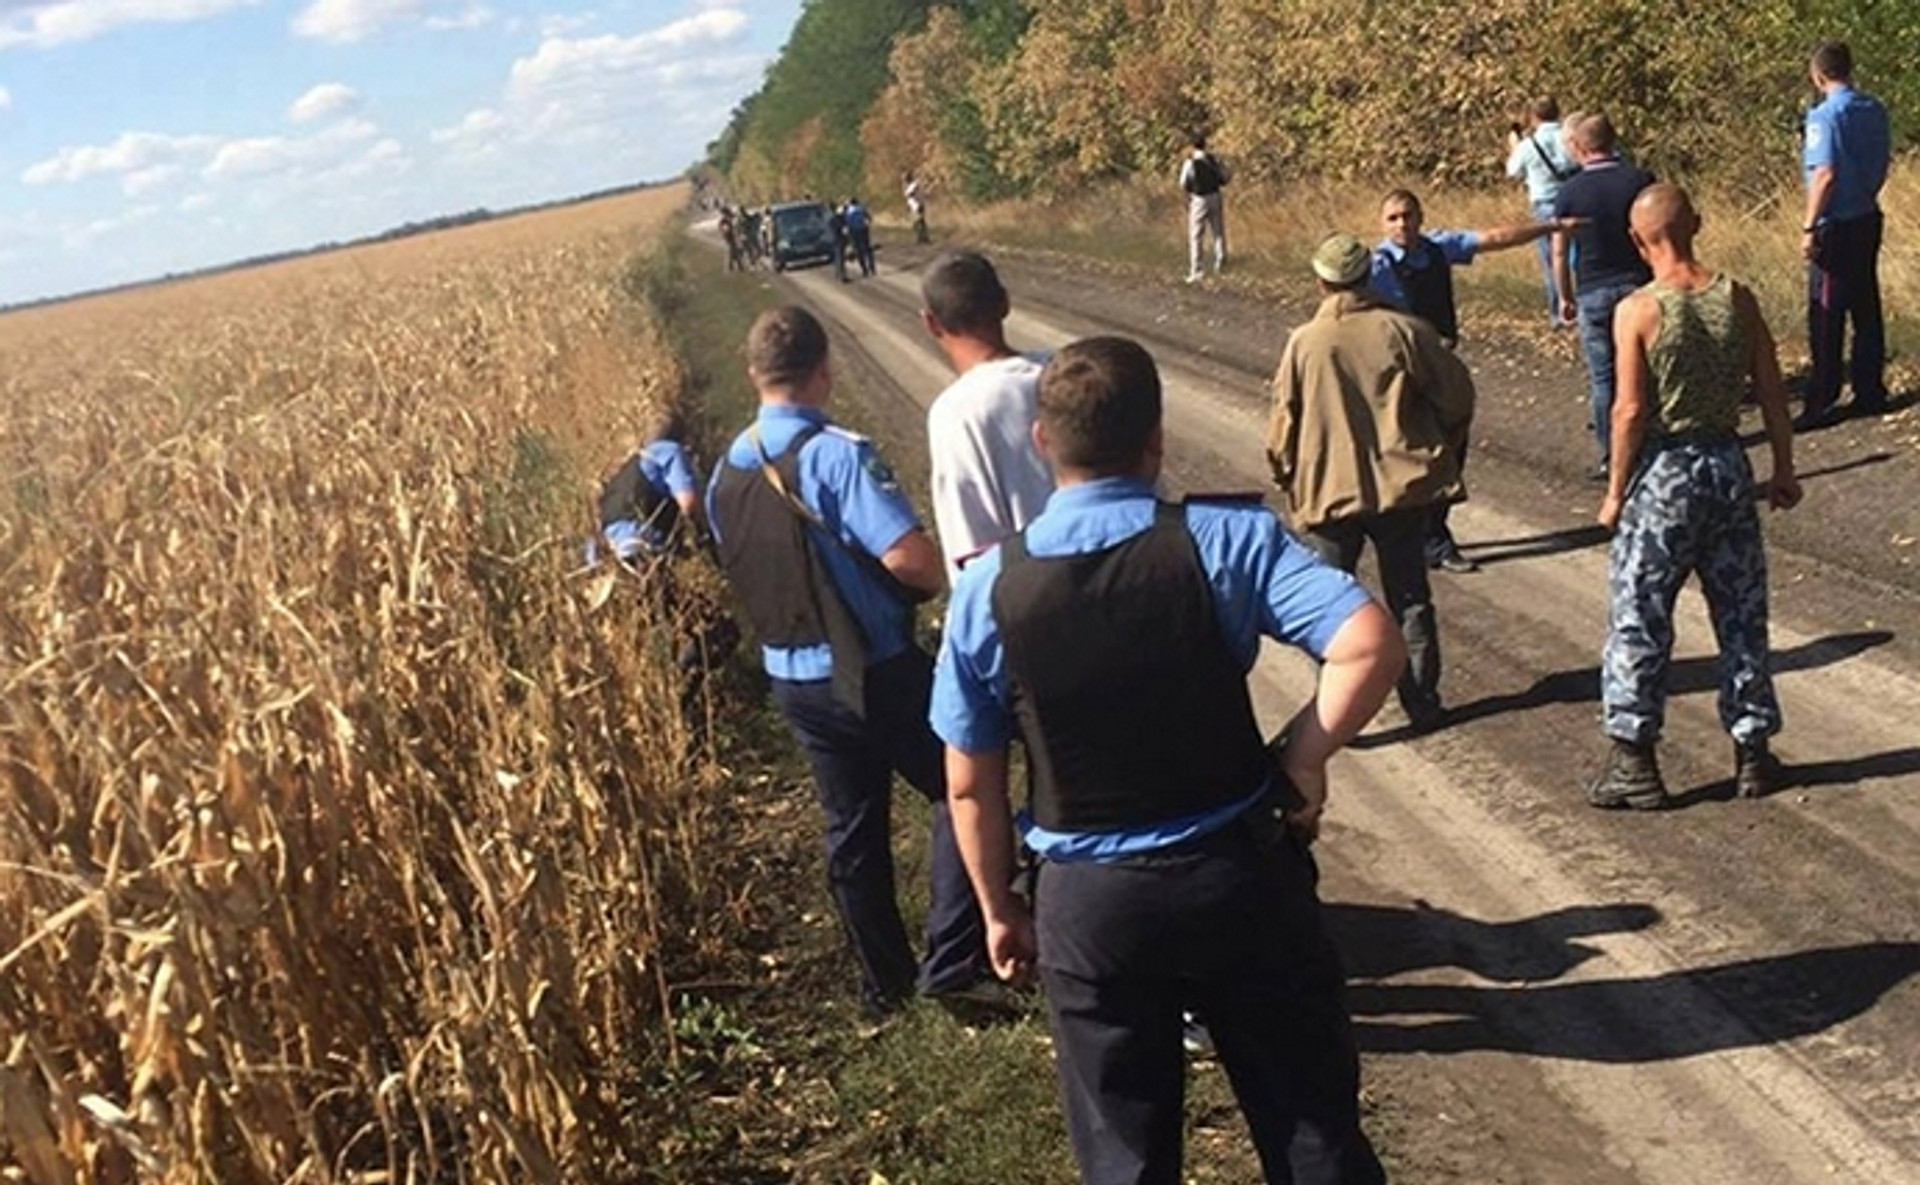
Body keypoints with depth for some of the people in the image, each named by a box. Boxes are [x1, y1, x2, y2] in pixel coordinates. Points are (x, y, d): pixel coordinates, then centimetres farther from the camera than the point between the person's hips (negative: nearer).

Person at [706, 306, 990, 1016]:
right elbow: (908, 555, -29)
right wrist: (955, 579, -8)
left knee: (851, 826, 18)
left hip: (791, 677, 7)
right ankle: (953, 957, 6)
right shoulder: (836, 453, -20)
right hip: (875, 668, -7)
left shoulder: (727, 472, 4)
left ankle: (884, 982, 29)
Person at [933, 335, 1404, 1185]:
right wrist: (1303, 758, -9)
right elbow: (1371, 645, -23)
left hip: (1088, 900, 1)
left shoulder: (988, 588, -7)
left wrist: (999, 909, 12)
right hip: (1240, 872, -1)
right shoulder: (1226, 539, -12)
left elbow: (969, 786, -1)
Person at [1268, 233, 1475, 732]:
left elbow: (1284, 423, -4)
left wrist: (1286, 477, 12)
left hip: (1329, 491, -1)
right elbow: (1457, 396, 0)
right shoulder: (1406, 331, -6)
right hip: (1403, 485, 2)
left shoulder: (1303, 343, -8)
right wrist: (1444, 452, 17)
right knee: (1410, 600, 14)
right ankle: (1423, 704, 19)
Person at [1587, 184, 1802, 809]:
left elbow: (1630, 411, -15)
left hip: (1662, 473, -4)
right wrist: (1784, 469, 13)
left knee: (1638, 622, 4)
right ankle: (1752, 751, 23)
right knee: (1741, 616, 14)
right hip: (1728, 466, 4)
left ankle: (1634, 762, 8)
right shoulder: (1737, 298, -1)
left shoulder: (1638, 310, -13)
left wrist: (1615, 492, -5)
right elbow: (1772, 392, 3)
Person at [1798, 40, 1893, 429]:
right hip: (1868, 219, 7)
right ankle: (1870, 392, 19)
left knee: (1826, 316, -2)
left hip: (1836, 225, -7)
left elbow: (1825, 174, -22)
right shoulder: (1874, 110, 7)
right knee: (1866, 309, 13)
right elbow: (1882, 162, 14)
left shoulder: (1825, 115, -16)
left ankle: (1822, 403, 1)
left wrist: (1809, 227, -18)